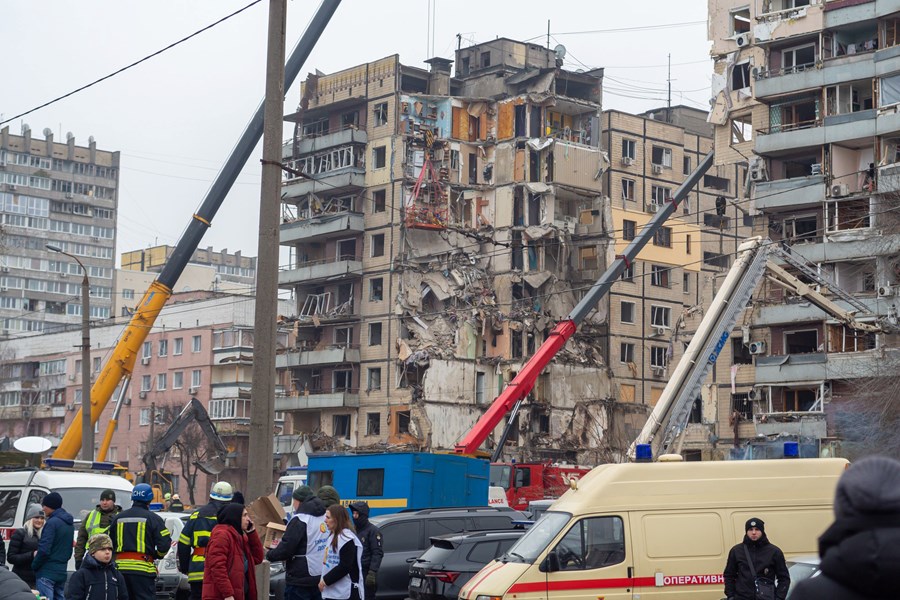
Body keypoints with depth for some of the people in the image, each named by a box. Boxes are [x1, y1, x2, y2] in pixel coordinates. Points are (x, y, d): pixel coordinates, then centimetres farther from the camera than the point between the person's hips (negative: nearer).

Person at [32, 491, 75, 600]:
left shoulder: (52, 522, -14)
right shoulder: (69, 524, 14)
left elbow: (44, 550, -19)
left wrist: (34, 566, -7)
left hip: (47, 573, -9)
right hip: (61, 572, 9)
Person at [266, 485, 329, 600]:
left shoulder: (300, 520, -16)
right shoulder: (324, 517, 8)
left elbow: (286, 549, -18)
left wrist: (269, 555, 0)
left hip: (300, 580, -8)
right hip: (320, 577, 8)